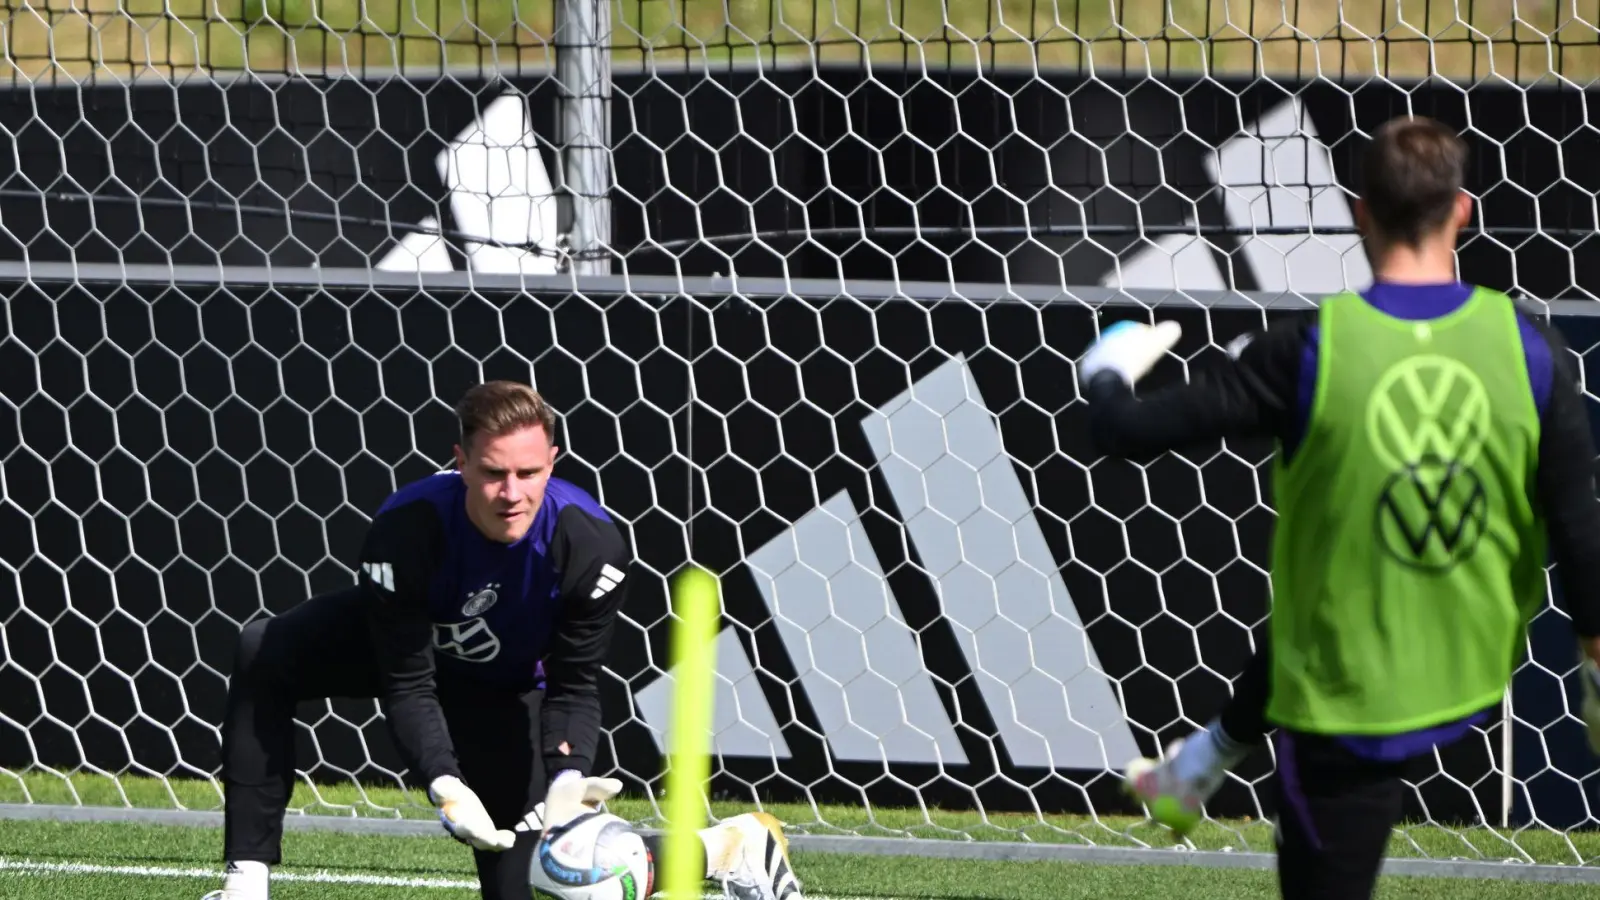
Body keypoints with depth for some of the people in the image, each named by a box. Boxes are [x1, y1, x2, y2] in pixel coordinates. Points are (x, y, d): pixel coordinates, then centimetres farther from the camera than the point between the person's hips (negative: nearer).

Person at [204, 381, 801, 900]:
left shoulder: (591, 547, -34)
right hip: (404, 643, 1)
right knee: (265, 655, -26)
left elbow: (574, 685, -20)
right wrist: (444, 786, -48)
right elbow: (408, 687, -32)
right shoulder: (405, 531, -38)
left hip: (507, 686, -1)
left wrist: (567, 775, -39)